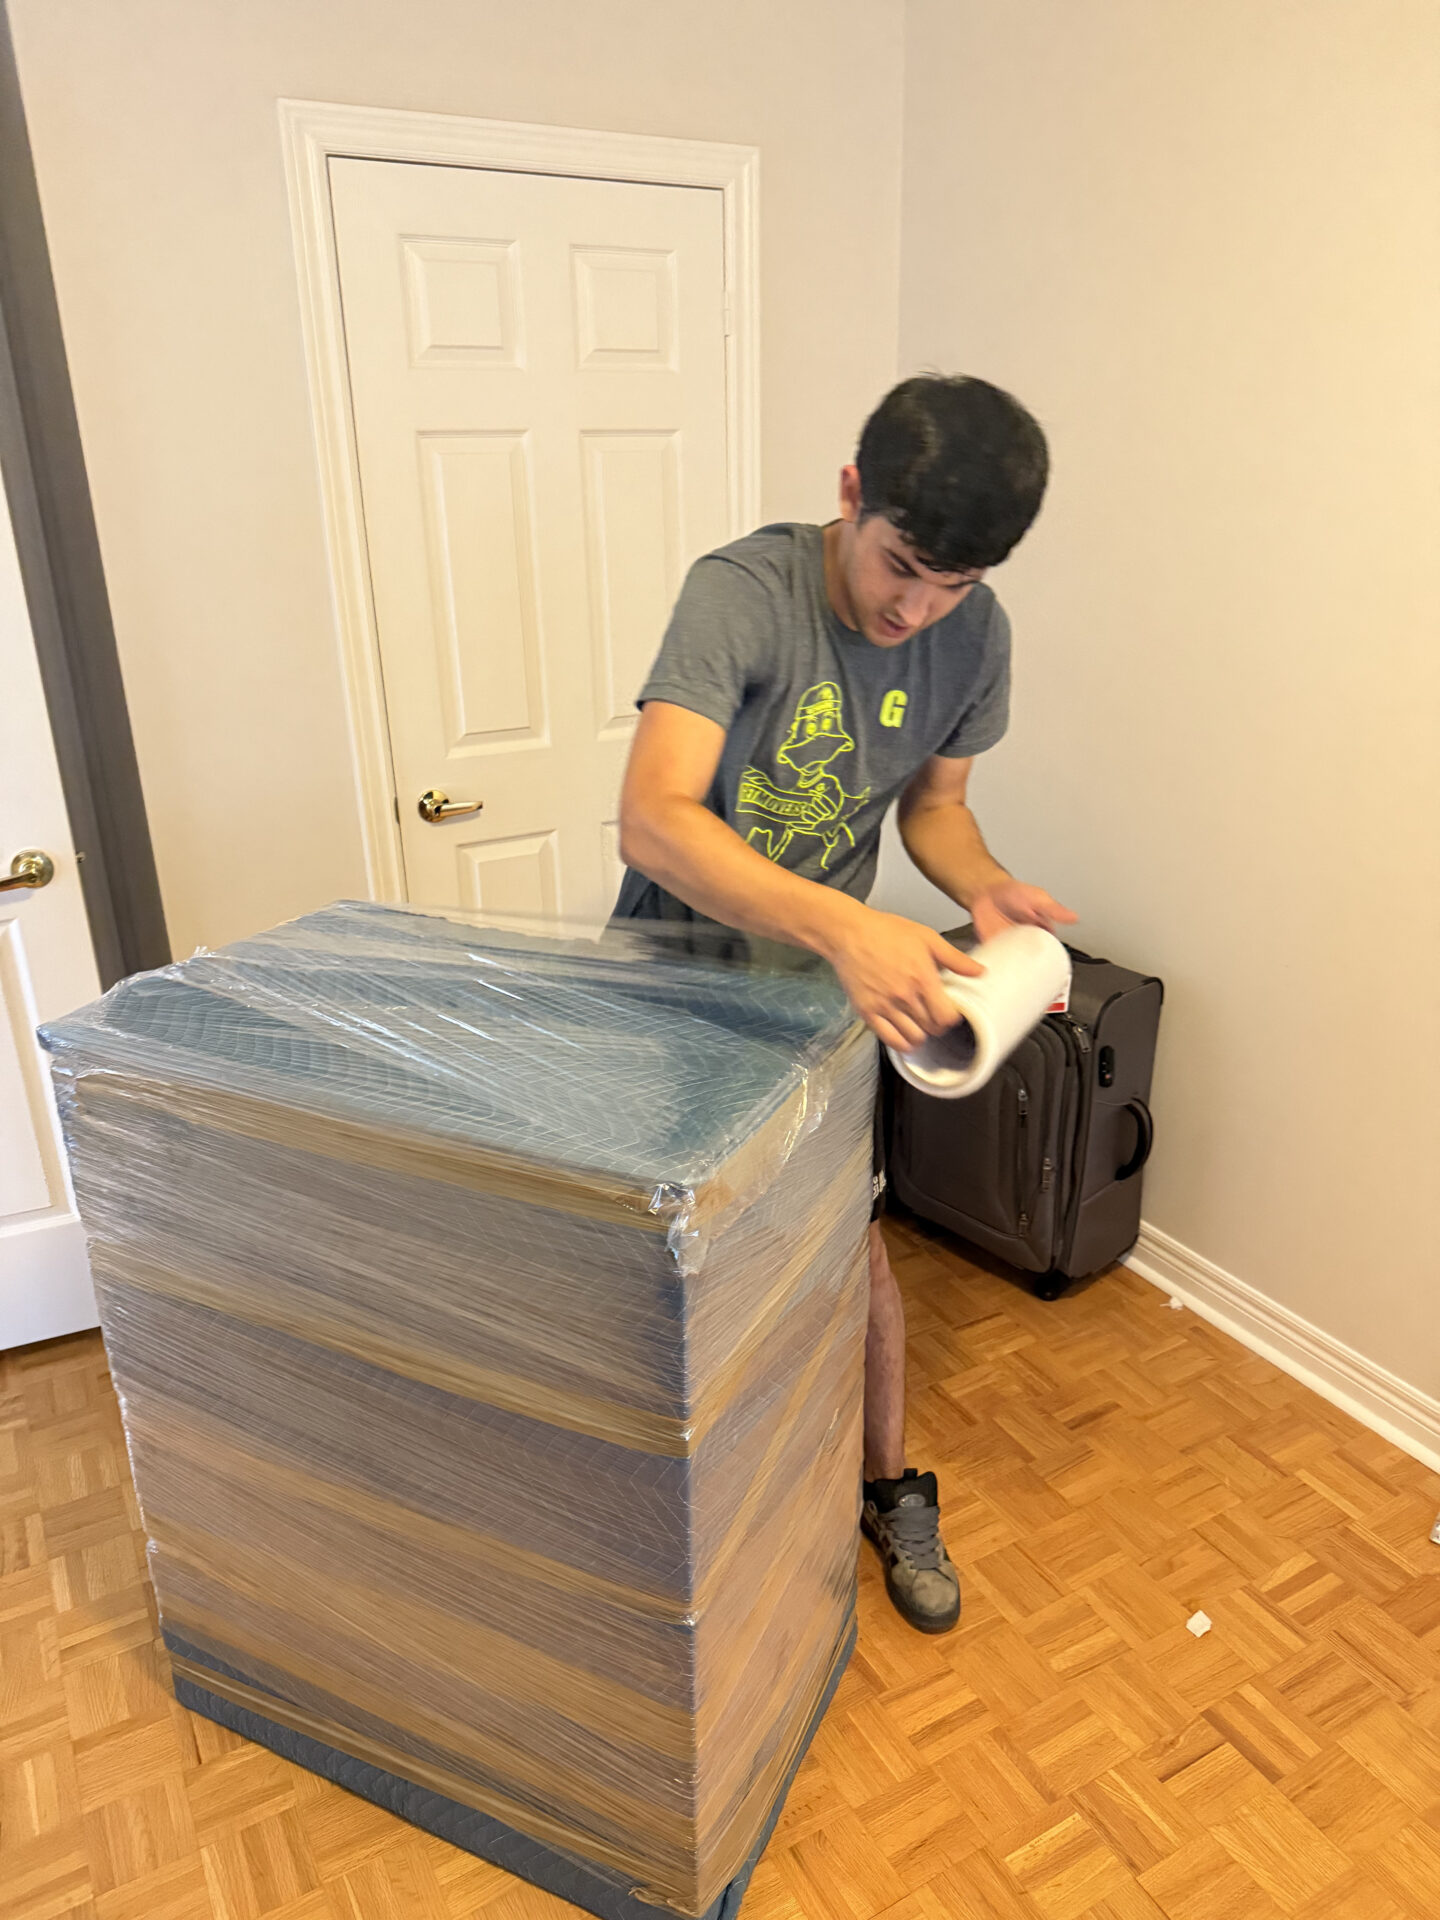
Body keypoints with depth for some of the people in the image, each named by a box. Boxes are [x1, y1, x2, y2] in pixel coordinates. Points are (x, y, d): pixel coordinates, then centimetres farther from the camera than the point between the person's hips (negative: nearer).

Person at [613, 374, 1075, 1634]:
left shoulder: (974, 635, -13)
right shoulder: (744, 592, -28)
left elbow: (935, 800, 2)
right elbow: (653, 820, -41)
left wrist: (983, 888, -21)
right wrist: (844, 925, -55)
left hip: (823, 970, 3)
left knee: (851, 1244, 8)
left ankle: (892, 1490, 33)